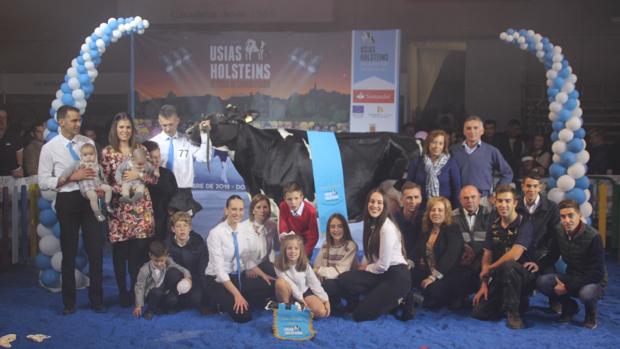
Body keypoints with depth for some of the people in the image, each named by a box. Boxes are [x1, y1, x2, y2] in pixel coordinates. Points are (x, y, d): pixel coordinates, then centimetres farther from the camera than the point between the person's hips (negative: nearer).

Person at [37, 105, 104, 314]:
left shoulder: (88, 142, 5)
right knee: (69, 252, 10)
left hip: (90, 198, 2)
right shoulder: (50, 148, -4)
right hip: (67, 201, -2)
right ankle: (69, 302, 26)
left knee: (96, 250, 4)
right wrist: (72, 177, -17)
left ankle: (96, 300, 18)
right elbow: (43, 182, -7)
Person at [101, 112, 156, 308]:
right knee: (120, 251, 2)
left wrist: (139, 174, -11)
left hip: (141, 206, 1)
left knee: (141, 250, 0)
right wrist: (120, 190, -16)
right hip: (119, 207, -1)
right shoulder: (107, 152, 4)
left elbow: (155, 177, 6)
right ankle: (123, 292, 16)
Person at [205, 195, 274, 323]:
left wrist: (263, 275, -1)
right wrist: (236, 294, -26)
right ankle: (228, 304, 8)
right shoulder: (216, 233, -19)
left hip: (239, 277, 6)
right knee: (243, 315, -23)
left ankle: (235, 303, 3)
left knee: (270, 286, -14)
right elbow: (219, 268, -21)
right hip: (218, 281, -6)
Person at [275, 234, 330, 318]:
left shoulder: (305, 265, -11)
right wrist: (299, 298, -25)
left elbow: (315, 283, -7)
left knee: (322, 312, -22)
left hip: (305, 292, 2)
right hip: (291, 294, -2)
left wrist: (326, 300, -10)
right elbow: (289, 283, -20)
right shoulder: (279, 265, -19)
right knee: (280, 282, -35)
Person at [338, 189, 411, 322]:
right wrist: (364, 264, -3)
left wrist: (366, 268, 0)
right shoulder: (370, 224, 8)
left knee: (361, 314, -10)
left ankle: (397, 301, 6)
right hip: (382, 273, 7)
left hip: (397, 277, -7)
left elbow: (383, 265, -17)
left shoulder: (387, 228, -19)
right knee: (343, 280, -16)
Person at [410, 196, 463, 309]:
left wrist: (433, 277, -27)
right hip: (426, 273, 5)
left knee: (434, 289, -36)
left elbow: (450, 257, -17)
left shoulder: (453, 230, -5)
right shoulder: (425, 231, 14)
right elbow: (416, 253, 8)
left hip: (446, 276, -5)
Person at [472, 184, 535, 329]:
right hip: (500, 278, 6)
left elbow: (514, 255, -25)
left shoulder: (525, 225, -14)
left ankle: (513, 312, -19)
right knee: (479, 313, -5)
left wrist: (488, 269, -13)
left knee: (508, 265, -40)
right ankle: (517, 301, 20)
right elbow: (487, 256, 5)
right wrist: (484, 284, -4)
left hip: (523, 275, -6)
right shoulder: (494, 227, 6)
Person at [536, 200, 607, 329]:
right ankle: (570, 307, 9)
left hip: (593, 281, -5)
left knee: (586, 294, -39)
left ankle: (591, 313, 1)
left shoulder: (593, 236, -23)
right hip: (572, 276, 5)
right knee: (542, 282, -20)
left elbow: (597, 272, -21)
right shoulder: (559, 232, -6)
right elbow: (553, 256, 7)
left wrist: (568, 286, -23)